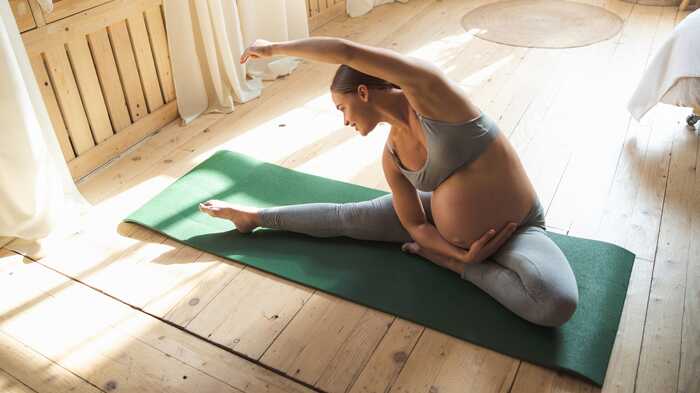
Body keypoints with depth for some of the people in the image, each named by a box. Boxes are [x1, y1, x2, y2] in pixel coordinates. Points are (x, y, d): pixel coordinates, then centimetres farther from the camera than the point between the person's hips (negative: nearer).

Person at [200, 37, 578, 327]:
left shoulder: (427, 92, -28)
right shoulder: (392, 156, -8)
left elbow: (348, 52, -40)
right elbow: (414, 225, -1)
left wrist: (275, 48, -24)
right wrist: (464, 254, -19)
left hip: (517, 230, -5)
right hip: (439, 222, 5)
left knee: (558, 303, -34)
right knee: (348, 217, 3)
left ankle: (443, 261, -15)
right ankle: (255, 216, 22)